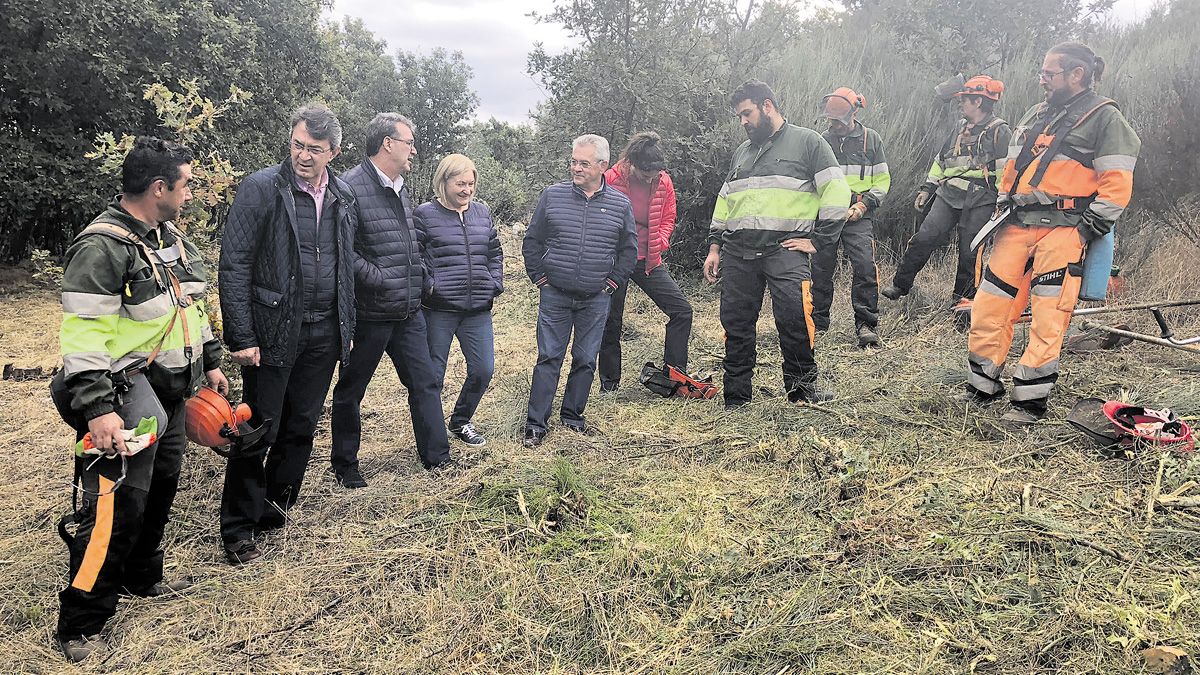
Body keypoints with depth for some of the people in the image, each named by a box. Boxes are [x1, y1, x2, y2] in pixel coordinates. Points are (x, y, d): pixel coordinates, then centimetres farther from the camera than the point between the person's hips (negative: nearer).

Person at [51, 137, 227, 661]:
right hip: (126, 397, -9)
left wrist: (210, 362, 22)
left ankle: (141, 577, 40)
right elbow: (83, 336, -23)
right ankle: (79, 626, 5)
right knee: (117, 505, -8)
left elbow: (191, 306, 22)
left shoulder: (169, 237, 10)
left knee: (161, 486, 19)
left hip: (170, 392, 9)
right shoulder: (102, 248, -19)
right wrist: (97, 410, -27)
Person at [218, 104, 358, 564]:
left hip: (323, 333, 5)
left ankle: (275, 506, 31)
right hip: (273, 332, -5)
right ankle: (238, 529, 16)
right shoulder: (260, 189, -8)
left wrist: (347, 326, 10)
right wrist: (241, 337, -15)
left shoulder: (342, 198, 8)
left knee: (301, 427, 13)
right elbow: (234, 265, -10)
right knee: (260, 430, 2)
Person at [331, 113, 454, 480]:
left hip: (409, 312, 8)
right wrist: (381, 280, -21)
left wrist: (421, 278, 13)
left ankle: (436, 454, 25)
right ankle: (344, 464, 25)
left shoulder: (399, 189, 13)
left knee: (425, 382, 12)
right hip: (369, 314, -8)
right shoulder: (350, 188, -16)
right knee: (350, 391, 10)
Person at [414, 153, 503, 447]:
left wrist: (496, 284, 8)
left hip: (478, 310, 5)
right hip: (439, 310, -5)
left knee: (483, 370, 7)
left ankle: (460, 421, 29)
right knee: (434, 374, 3)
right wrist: (428, 286, -12)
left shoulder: (482, 211, 11)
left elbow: (495, 253, 18)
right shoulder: (425, 214, -4)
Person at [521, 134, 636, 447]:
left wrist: (612, 282, 4)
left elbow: (629, 249, 10)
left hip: (596, 300, 1)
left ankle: (572, 415, 25)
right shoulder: (552, 195, -1)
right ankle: (536, 424, 6)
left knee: (586, 360, 9)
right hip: (555, 296, -1)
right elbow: (532, 241, 6)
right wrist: (540, 277, 1)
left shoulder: (620, 204, 1)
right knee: (549, 358, 0)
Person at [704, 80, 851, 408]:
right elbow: (724, 201, 27)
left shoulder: (807, 141, 6)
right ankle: (736, 398, 12)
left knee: (795, 317, -17)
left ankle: (802, 386, 0)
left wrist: (817, 239, -7)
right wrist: (715, 246, 18)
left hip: (785, 249, -5)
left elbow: (837, 191, -1)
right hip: (737, 252, 5)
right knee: (736, 324, 3)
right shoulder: (742, 152, 23)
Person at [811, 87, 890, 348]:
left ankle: (866, 324, -9)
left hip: (857, 216, -2)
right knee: (821, 269, 5)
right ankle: (818, 320, 18)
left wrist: (865, 204, -7)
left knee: (866, 267, -14)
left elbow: (882, 179, 8)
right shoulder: (822, 141, 9)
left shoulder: (870, 138, 6)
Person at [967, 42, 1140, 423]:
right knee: (989, 308, 4)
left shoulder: (1104, 117, 0)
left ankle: (1031, 401, 0)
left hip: (1061, 228, -6)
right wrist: (1001, 208, 15)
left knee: (1047, 320, -7)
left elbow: (1116, 185, -6)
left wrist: (1084, 233, -12)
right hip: (1018, 227, 7)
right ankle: (981, 388, 16)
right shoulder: (1035, 115, 21)